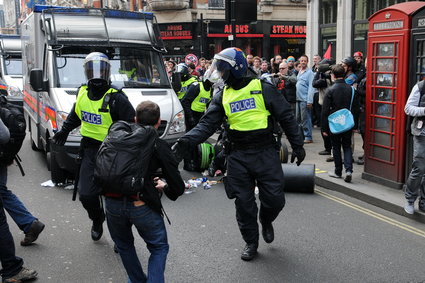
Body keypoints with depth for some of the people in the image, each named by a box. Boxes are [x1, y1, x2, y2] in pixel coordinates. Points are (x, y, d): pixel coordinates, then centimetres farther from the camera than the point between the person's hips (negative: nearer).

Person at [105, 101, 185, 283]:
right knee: (159, 248, 18)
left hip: (113, 203, 3)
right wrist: (165, 188, 23)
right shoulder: (159, 146, 1)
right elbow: (178, 187, -1)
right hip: (142, 206, -3)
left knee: (124, 245, 28)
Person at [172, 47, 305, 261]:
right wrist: (186, 142, -19)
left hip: (265, 153, -2)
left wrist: (297, 145, 0)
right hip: (238, 157, 3)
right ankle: (251, 243, 26)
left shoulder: (263, 89, -4)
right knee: (244, 203, 6)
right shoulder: (222, 96, 5)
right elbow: (207, 124, -4)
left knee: (275, 199, 0)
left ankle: (266, 221, 35)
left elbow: (286, 117, 0)